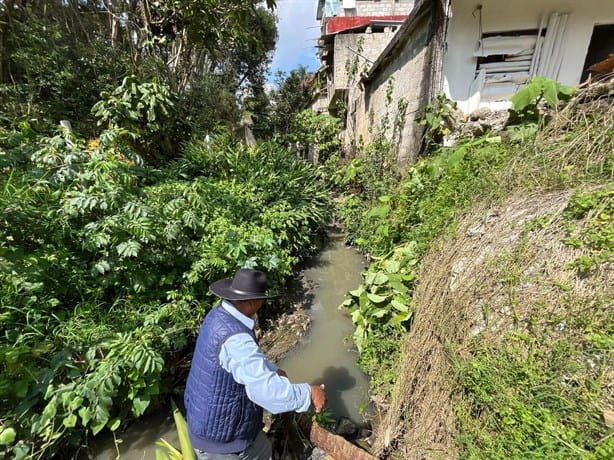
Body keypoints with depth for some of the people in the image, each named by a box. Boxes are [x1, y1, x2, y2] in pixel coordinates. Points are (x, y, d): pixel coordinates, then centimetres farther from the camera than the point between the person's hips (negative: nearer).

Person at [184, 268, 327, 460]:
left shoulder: (218, 315, -7)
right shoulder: (234, 338, -38)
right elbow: (267, 389, -40)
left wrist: (273, 370, 14)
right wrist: (309, 393, -28)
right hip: (220, 432, -8)